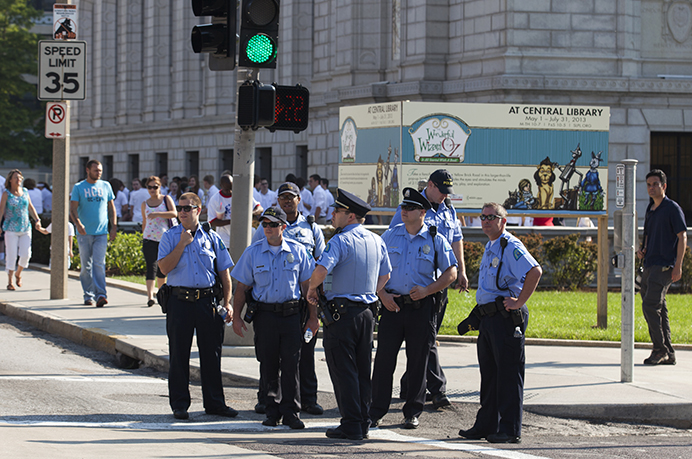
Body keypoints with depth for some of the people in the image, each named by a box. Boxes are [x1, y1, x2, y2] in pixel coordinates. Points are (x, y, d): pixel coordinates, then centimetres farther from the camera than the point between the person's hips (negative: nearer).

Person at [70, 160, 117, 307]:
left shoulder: (106, 186, 10)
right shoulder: (79, 188, 3)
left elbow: (111, 207, 15)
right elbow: (73, 209, -3)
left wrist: (114, 226, 6)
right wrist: (78, 224, -21)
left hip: (101, 232, 1)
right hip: (84, 233, 0)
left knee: (99, 263, -11)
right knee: (86, 266, 4)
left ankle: (100, 295, -17)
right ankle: (88, 295, 12)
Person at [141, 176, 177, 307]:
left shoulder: (166, 199, 3)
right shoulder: (145, 204, 10)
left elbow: (174, 213, -13)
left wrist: (157, 214, -22)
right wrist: (143, 237, 22)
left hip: (164, 238, 0)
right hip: (149, 239, 0)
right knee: (151, 267, -13)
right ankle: (150, 296, -23)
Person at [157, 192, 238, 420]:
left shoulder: (212, 237, 8)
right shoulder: (170, 237, 4)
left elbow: (224, 273, 10)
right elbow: (165, 268, -9)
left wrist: (227, 303, 2)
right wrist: (182, 244, -12)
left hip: (208, 300, 1)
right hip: (180, 301, -1)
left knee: (211, 352, 5)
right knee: (179, 354, 2)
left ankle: (214, 402, 15)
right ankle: (179, 404, 10)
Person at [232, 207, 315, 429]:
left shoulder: (297, 251, 4)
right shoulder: (252, 252, 5)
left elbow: (307, 285, 8)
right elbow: (242, 287, 8)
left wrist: (312, 316, 5)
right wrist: (236, 317, 2)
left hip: (292, 314, -1)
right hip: (264, 315, 1)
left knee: (291, 364, -3)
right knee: (268, 365, 5)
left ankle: (291, 412, 2)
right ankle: (272, 411, 15)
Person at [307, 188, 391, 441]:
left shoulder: (341, 241, -14)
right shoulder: (377, 241, 10)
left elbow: (321, 269, -27)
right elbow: (385, 275, 19)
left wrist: (312, 289, -10)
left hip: (341, 313, -7)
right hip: (367, 311, 7)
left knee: (343, 370, -3)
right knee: (362, 370, 13)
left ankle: (351, 425, -4)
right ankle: (364, 423, 15)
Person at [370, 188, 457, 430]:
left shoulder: (435, 240, 0)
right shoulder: (390, 236, 6)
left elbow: (451, 273, 1)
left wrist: (426, 290, -11)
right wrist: (382, 295, -4)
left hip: (422, 307, -1)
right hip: (392, 305, 1)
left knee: (418, 361, 4)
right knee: (384, 358, -2)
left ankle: (412, 412, 14)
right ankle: (376, 411, 4)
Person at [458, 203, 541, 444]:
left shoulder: (511, 247, -13)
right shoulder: (490, 247, 17)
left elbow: (535, 271, -26)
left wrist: (519, 302, -22)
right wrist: (477, 316, 21)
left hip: (506, 316, -10)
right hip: (488, 316, 10)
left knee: (508, 374, -5)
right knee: (489, 372, 14)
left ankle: (510, 430, -3)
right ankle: (486, 425, 21)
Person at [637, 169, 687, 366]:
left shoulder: (672, 208, -6)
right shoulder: (650, 209, 17)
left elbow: (682, 237, -9)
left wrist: (678, 266, -16)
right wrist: (642, 250, 8)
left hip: (664, 266, -8)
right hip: (650, 265, 8)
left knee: (650, 306, -16)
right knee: (658, 310, 8)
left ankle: (660, 350, -10)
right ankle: (668, 354, 12)